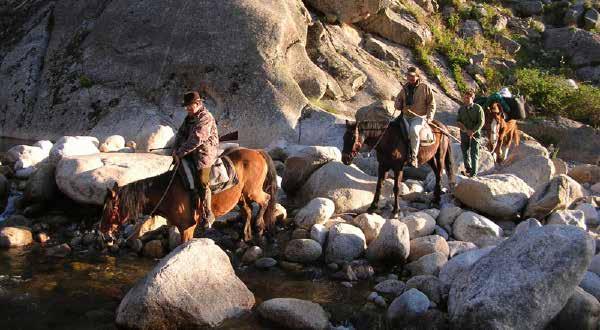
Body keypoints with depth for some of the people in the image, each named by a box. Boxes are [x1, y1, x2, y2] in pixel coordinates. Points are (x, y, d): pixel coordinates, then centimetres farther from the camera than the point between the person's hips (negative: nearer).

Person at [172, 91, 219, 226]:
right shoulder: (189, 117, 14)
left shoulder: (205, 118, -18)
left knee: (202, 183, -12)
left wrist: (180, 153, -22)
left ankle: (209, 214, -3)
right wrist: (175, 149, -4)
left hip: (204, 154, -10)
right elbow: (181, 133, 13)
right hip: (191, 153, 10)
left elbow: (196, 140, -24)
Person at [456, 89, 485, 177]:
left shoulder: (478, 108, -8)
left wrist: (473, 131, -20)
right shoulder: (461, 109, 5)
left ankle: (474, 172, 2)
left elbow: (481, 122, -10)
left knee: (474, 153, -3)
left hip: (474, 134, -4)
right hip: (464, 134, 4)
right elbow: (458, 120, 13)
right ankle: (468, 169, 29)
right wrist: (459, 123, -12)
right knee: (465, 153, 12)